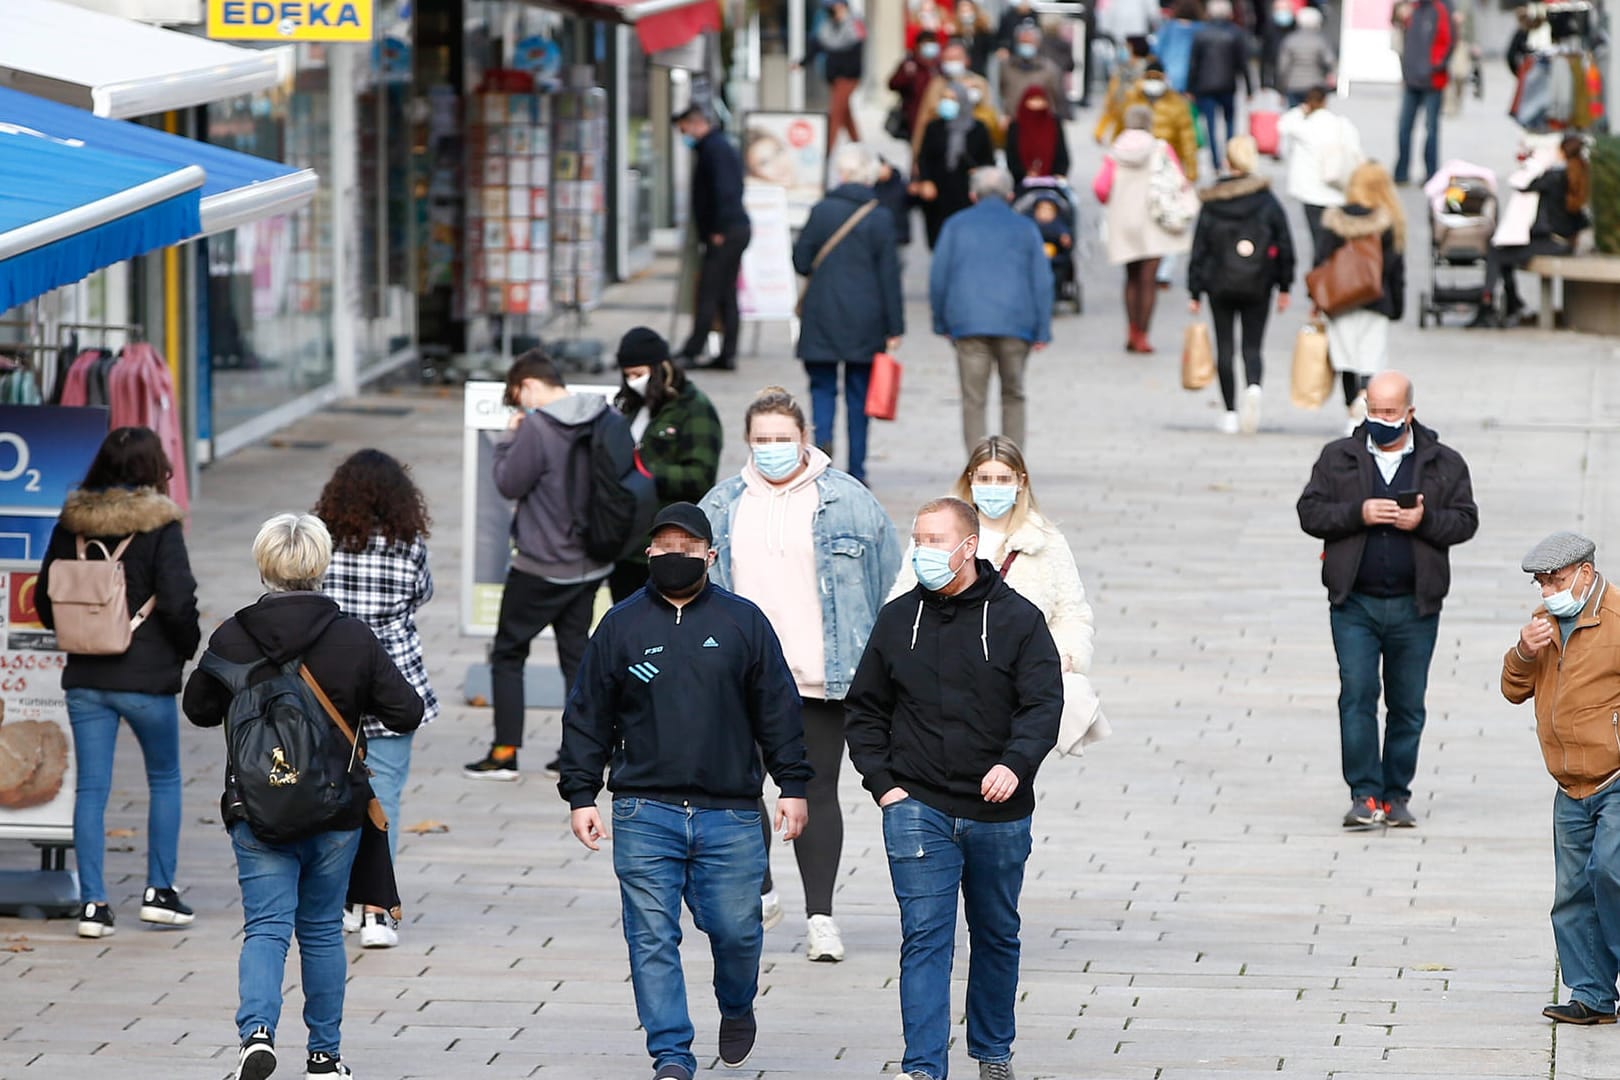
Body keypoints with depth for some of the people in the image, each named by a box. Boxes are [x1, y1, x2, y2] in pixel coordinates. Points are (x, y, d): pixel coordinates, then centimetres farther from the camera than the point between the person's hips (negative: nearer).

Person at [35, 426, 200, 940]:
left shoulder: (72, 525, 1)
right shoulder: (159, 527, -11)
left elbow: (44, 599, 4)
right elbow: (178, 601, -16)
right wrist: (187, 646, 3)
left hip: (86, 678, 3)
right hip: (148, 676, -3)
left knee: (91, 787, 5)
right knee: (164, 779, 15)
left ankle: (93, 902, 1)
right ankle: (159, 891, 15)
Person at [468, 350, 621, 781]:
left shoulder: (537, 428, -20)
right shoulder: (609, 422, 1)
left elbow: (509, 484, -13)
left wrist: (508, 440, 0)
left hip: (541, 566, -6)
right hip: (591, 565, 6)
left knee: (507, 652, 6)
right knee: (576, 653, 13)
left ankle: (505, 753, 4)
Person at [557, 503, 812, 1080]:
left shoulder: (743, 622, 7)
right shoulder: (621, 625, 7)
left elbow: (778, 709, 9)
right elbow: (589, 718, 9)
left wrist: (793, 785, 4)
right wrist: (580, 795, 5)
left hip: (729, 814, 0)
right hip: (645, 813, 0)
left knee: (736, 929, 4)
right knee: (653, 937, -5)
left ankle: (737, 1008, 35)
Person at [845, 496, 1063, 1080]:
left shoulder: (1017, 619, -2)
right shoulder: (898, 620, 6)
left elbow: (1044, 705, -8)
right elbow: (864, 709, 14)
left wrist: (1014, 763, -26)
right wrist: (882, 782, 2)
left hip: (999, 813, 0)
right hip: (917, 808, 0)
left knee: (997, 937, 14)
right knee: (924, 937, -8)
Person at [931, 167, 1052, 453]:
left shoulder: (956, 226, 10)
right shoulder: (1025, 228, 11)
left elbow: (938, 277, 7)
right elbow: (1042, 281, 6)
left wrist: (941, 323, 14)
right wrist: (1042, 331, 7)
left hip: (968, 324, -1)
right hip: (1016, 323, 1)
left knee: (973, 401, 0)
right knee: (1013, 397, 12)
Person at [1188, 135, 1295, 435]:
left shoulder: (1211, 204, -3)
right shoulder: (1267, 201, -4)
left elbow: (1199, 249, 0)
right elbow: (1284, 244, -1)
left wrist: (1195, 292, 5)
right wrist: (1284, 286, 8)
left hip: (1220, 285, 0)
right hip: (1257, 286, 0)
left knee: (1224, 347, 9)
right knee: (1252, 345, 6)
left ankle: (1230, 413, 8)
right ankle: (1253, 386, -25)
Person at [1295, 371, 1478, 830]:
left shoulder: (1444, 464, 5)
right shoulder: (1338, 457, 5)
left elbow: (1465, 520, 2)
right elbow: (1309, 512, 0)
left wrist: (1423, 520, -16)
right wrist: (1359, 514, -15)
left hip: (1414, 607, 1)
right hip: (1354, 604, -1)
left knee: (1408, 705, 6)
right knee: (1357, 695, -10)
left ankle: (1397, 795, 14)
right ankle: (1365, 795, -8)